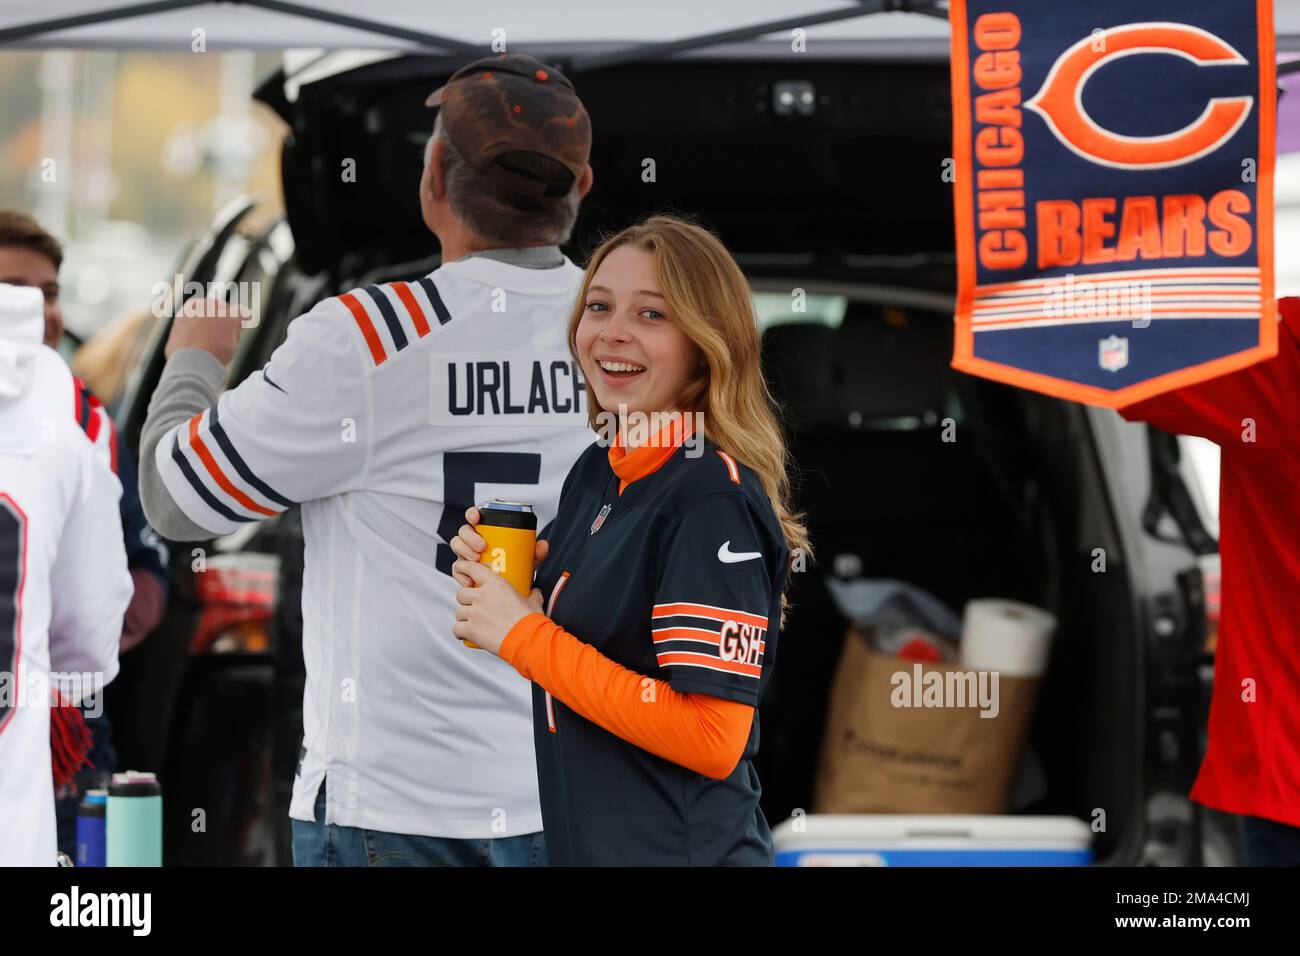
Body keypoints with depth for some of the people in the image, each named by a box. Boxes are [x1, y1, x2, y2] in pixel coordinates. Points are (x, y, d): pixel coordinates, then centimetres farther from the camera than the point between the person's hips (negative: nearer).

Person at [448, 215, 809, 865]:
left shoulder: (712, 500, -19)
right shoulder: (596, 470, 7)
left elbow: (710, 738, -24)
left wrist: (524, 635, -19)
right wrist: (504, 584, -3)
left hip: (679, 849, -8)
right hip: (583, 842, 8)